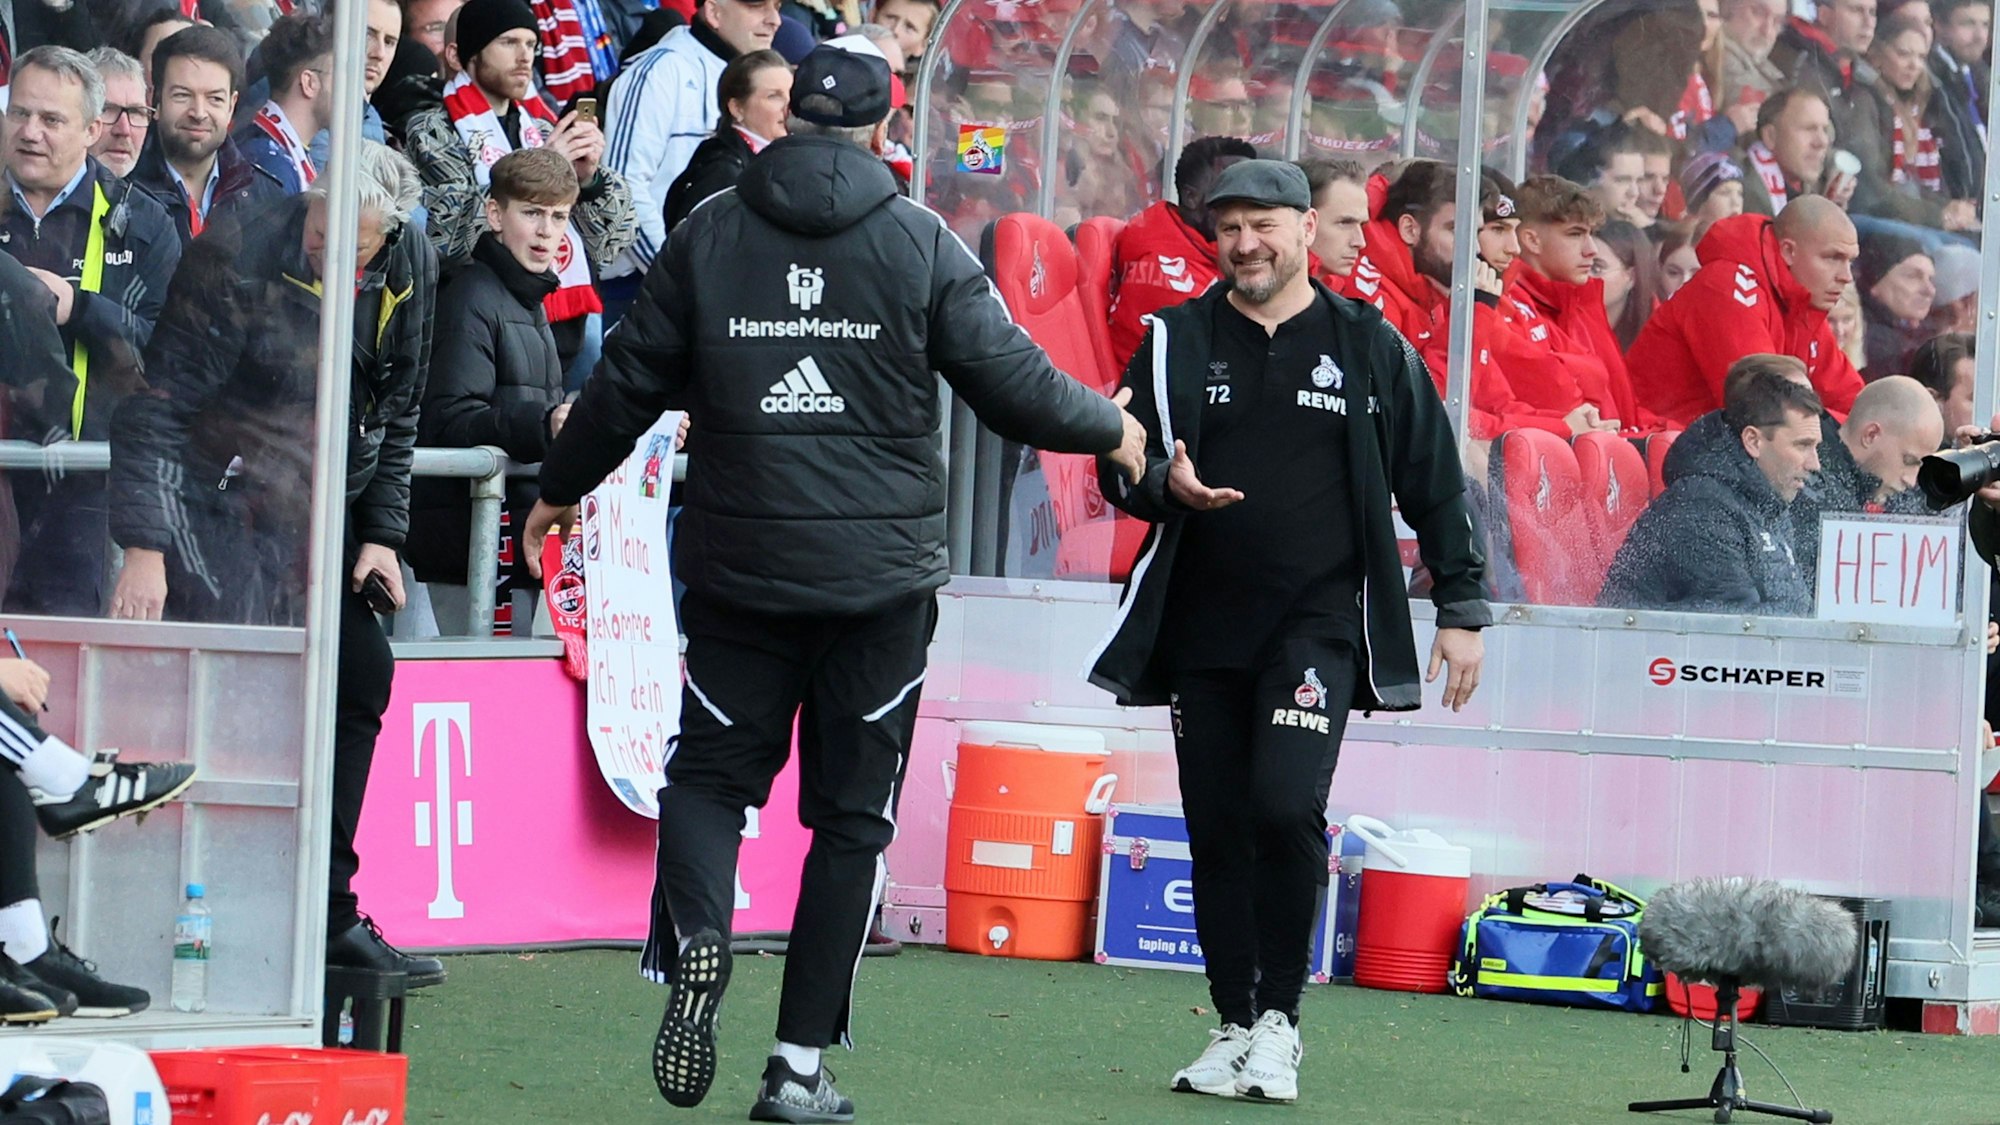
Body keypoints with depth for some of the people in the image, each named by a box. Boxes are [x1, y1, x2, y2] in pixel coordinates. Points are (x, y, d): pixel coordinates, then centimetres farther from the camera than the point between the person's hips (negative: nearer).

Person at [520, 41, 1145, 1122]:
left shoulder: (708, 235, 1)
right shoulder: (921, 244, -3)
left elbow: (628, 382, 7)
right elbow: (1013, 382, -2)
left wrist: (559, 487, 23)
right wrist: (1109, 429, 19)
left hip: (737, 567, 1)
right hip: (882, 576, -1)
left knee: (710, 773, 14)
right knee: (852, 815, 7)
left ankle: (696, 936, -18)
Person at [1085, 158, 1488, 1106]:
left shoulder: (1369, 348, 5)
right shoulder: (1177, 341, 8)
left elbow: (1433, 485, 9)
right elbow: (1117, 466, 9)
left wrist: (1462, 609, 6)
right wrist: (1165, 484, -14)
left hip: (1317, 625, -3)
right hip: (1200, 628, 3)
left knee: (1285, 805, -20)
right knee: (1217, 832, 4)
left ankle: (1279, 1019, -7)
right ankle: (1233, 1027, 15)